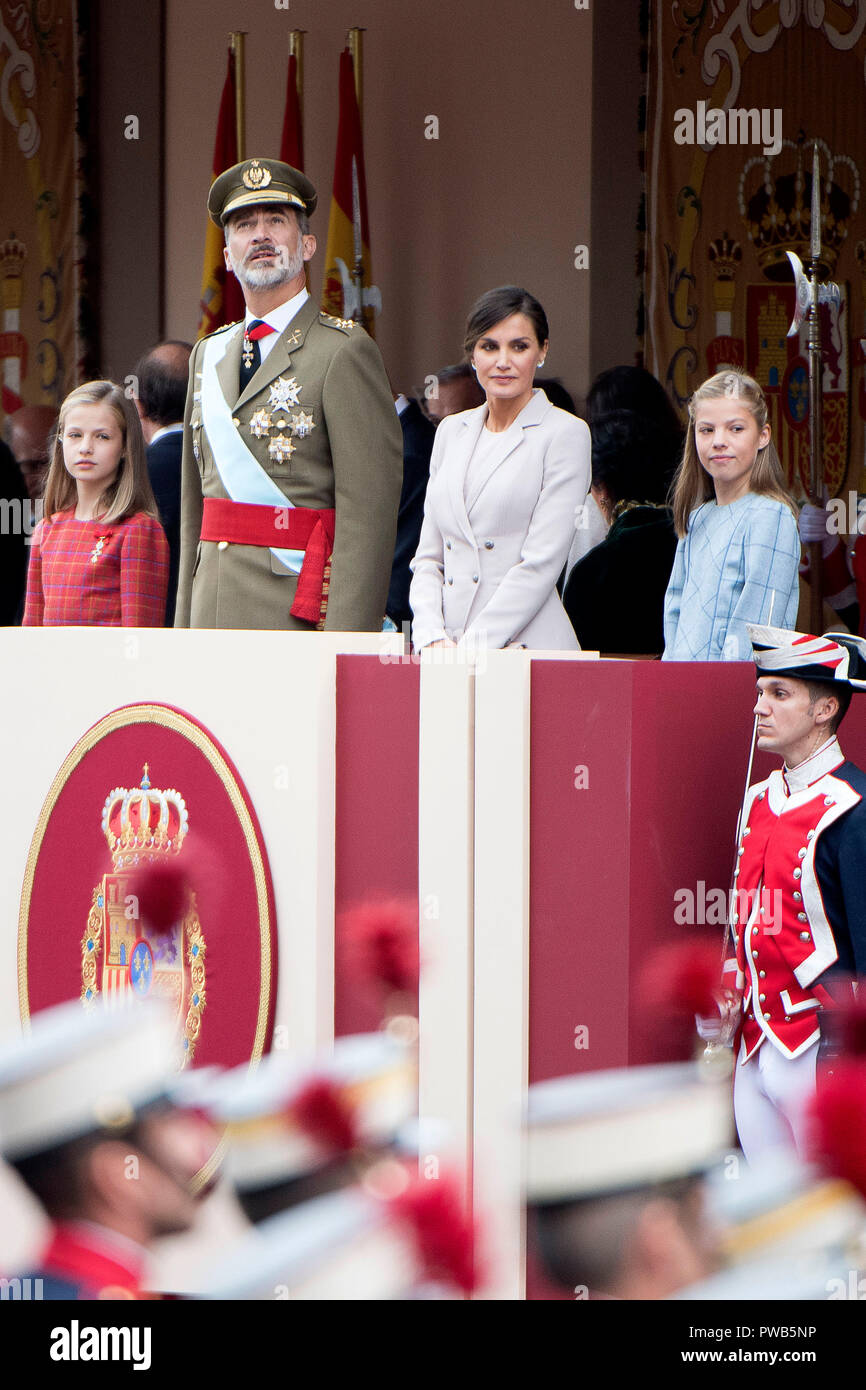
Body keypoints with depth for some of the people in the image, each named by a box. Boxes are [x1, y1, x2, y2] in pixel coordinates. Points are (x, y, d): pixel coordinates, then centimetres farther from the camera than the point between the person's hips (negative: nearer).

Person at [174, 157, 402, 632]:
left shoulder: (344, 352, -5)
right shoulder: (209, 355, 18)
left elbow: (368, 512, -12)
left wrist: (344, 647, -19)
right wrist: (184, 627, 14)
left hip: (299, 613, -6)